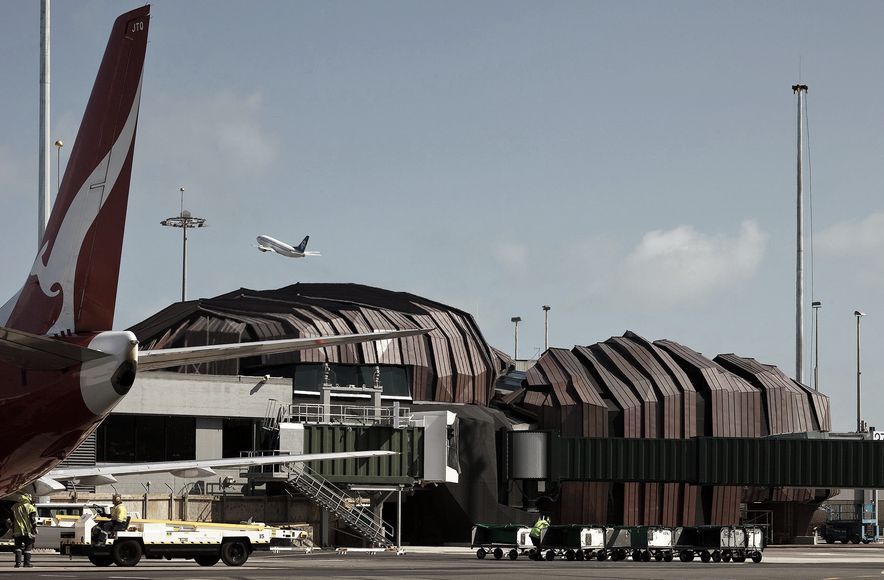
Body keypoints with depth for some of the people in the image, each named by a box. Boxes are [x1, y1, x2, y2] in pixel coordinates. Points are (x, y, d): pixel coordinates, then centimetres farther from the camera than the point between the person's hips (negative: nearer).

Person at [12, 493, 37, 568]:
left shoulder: (14, 507, 8)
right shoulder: (30, 507, -5)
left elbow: (12, 520, 12)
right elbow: (33, 520, -8)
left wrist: (13, 531, 19)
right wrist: (34, 531, -2)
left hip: (17, 531, 3)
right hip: (28, 531, -3)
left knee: (18, 547, 6)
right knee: (28, 547, 4)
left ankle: (18, 562, -2)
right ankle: (27, 563, 2)